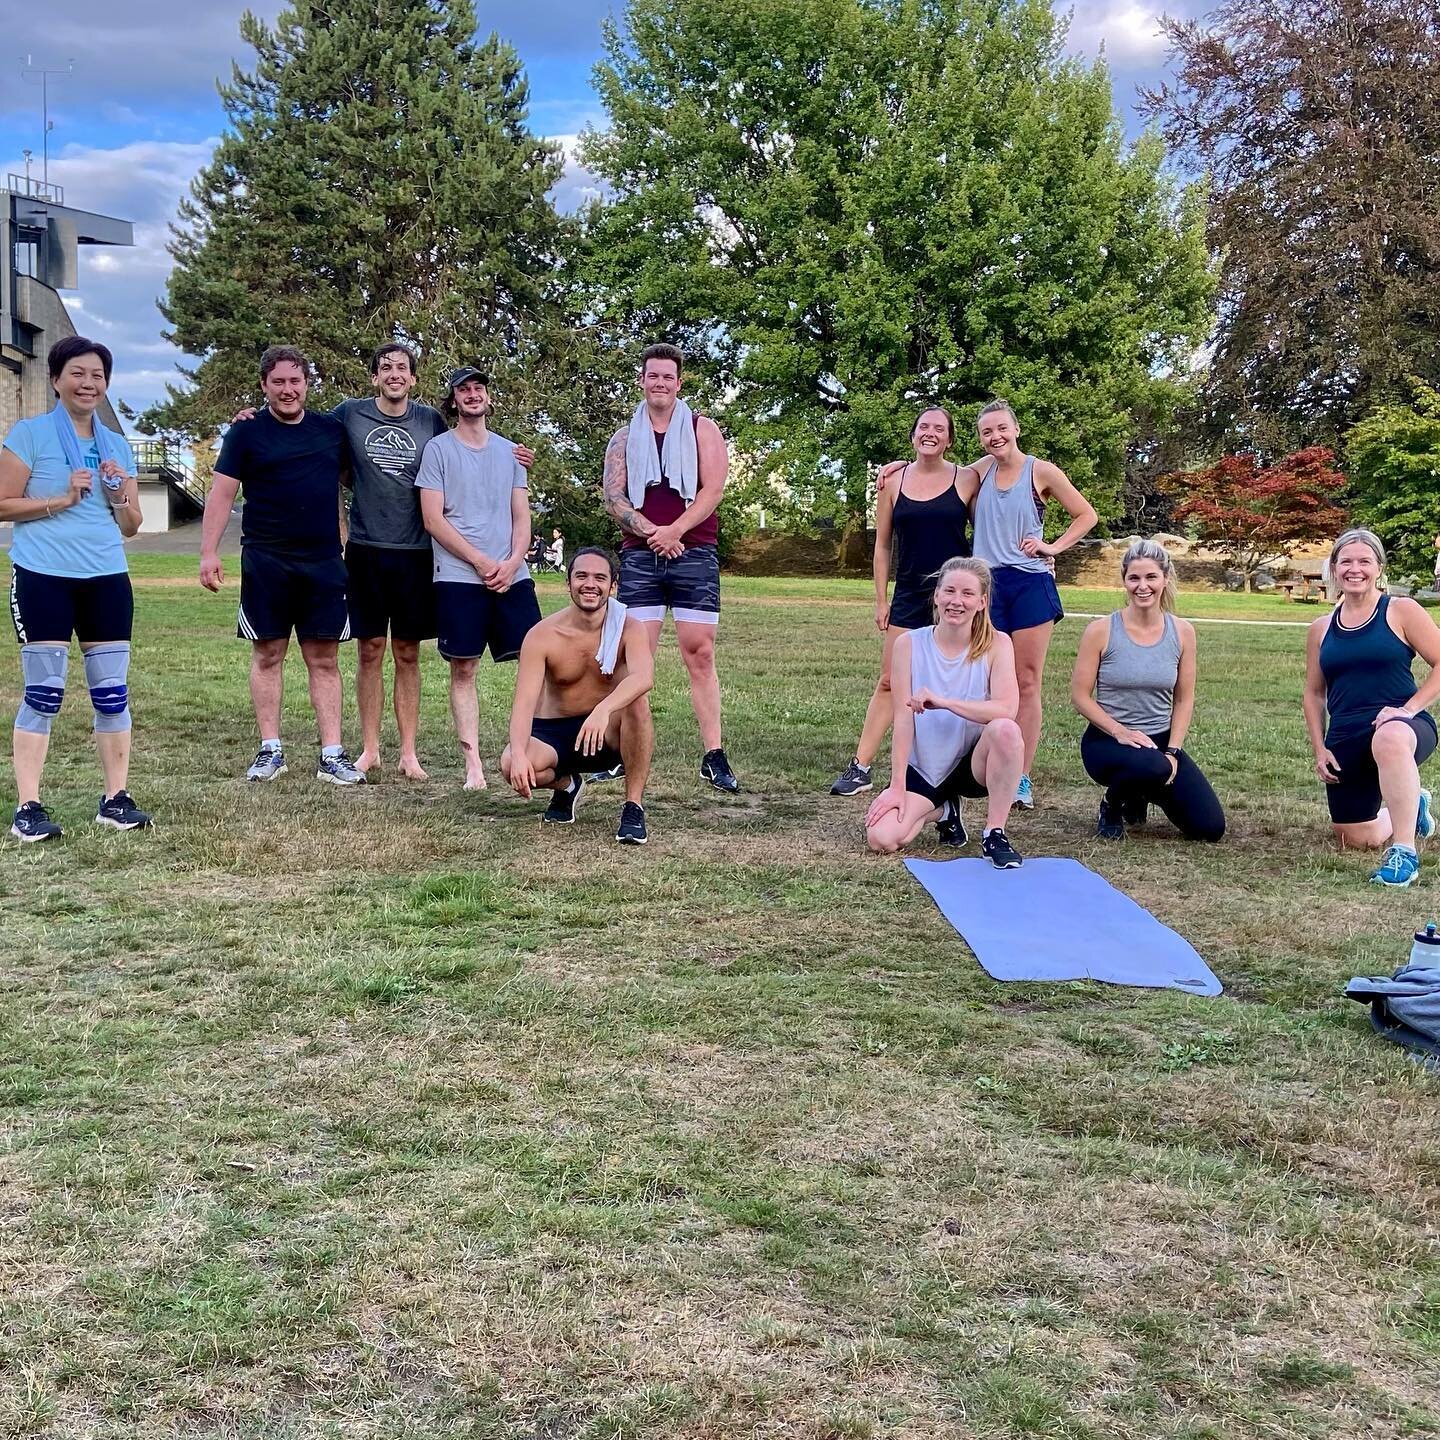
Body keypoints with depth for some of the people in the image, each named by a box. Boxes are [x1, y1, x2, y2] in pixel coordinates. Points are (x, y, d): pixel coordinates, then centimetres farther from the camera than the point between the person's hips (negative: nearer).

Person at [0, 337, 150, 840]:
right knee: (42, 694, -4)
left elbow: (131, 526, 16)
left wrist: (119, 496, -3)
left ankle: (115, 799, 13)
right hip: (43, 578, -5)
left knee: (112, 693, 4)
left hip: (107, 580, 5)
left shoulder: (117, 446, 14)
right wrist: (60, 500, -15)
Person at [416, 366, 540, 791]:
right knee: (463, 669, -3)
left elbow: (521, 516, 12)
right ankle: (473, 764, 0)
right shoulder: (438, 449, 4)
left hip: (512, 576, 3)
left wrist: (512, 563, -6)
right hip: (459, 577, -3)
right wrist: (480, 562, -9)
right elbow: (433, 520, -3)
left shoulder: (508, 450, 15)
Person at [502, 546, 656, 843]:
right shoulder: (542, 636, -12)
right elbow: (525, 702, -20)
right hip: (553, 733, 1)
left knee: (638, 701, -33)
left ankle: (634, 807, -22)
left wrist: (603, 710, -54)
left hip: (609, 734, -1)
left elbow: (643, 677, -35)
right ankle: (565, 784, 7)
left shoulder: (628, 628, -13)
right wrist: (518, 753, -39)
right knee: (511, 765, -30)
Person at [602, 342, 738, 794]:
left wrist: (673, 531, -14)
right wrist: (650, 531, -12)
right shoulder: (625, 438, 14)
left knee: (700, 654, -5)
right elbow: (612, 497, 3)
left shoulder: (702, 429, 8)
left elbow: (712, 490, -3)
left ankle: (714, 757, -4)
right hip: (639, 555, 2)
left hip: (694, 553, -2)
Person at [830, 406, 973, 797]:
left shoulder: (966, 480, 0)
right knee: (889, 682, 1)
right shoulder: (894, 481, 5)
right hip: (909, 593, 2)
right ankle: (860, 768, 4)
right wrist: (881, 600, 6)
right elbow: (882, 544, 9)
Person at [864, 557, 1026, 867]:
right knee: (881, 839, -21)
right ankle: (942, 810, 14)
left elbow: (1006, 710, -24)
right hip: (922, 769, 1)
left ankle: (994, 835, -16)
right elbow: (903, 719, -11)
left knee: (1006, 730, -35)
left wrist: (943, 701, -30)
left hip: (974, 763, -1)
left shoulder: (996, 644, -10)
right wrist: (897, 786, -14)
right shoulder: (909, 644, -8)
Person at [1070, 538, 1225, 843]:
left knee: (1210, 827, -7)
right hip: (1107, 740, -4)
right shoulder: (1101, 631, -10)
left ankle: (1140, 794, 24)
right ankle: (1112, 805, -2)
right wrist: (1121, 732, -19)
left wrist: (1172, 752, -9)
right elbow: (1080, 696, -8)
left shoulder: (1182, 632, -1)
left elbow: (1184, 699, 3)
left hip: (1161, 739, 4)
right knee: (1152, 766, -40)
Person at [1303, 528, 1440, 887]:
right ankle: (1410, 809, 43)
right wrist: (1319, 749, 7)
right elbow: (1314, 693, 16)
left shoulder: (1402, 612, -1)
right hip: (1345, 738, 5)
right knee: (1356, 839, 9)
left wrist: (1409, 709, -16)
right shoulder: (1321, 629, 11)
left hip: (1402, 726, -5)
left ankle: (1404, 851, -37)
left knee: (1389, 738, -44)